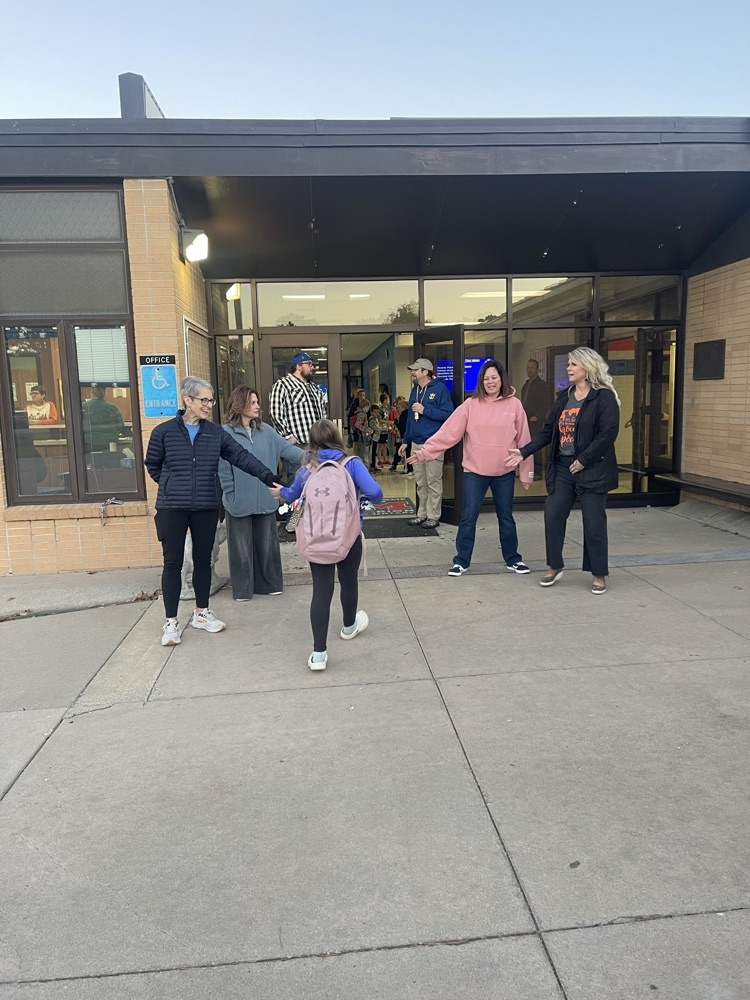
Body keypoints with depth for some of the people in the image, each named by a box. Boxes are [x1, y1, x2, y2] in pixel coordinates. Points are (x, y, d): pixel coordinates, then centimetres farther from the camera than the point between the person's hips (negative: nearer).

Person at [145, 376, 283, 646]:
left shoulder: (216, 433, 4)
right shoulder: (164, 431, -3)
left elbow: (241, 456, -2)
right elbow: (153, 465, 8)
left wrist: (267, 476, -12)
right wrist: (172, 486, 2)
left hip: (207, 508, 3)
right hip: (172, 509, -3)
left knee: (203, 560, 12)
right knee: (173, 563, 2)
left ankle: (202, 613, 29)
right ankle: (171, 622, 13)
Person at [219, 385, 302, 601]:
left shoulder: (265, 431, 4)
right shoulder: (226, 433, -11)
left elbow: (288, 449, 4)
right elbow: (223, 470, -11)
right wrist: (231, 497, -11)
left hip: (265, 500, 4)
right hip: (240, 501, -4)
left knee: (267, 543, 15)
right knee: (242, 545, 8)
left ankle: (269, 583, 30)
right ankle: (243, 588, 22)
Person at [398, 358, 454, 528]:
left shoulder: (439, 388, -8)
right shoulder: (415, 389, 15)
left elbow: (448, 414, -15)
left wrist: (425, 410, -17)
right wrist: (406, 441, 17)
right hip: (416, 444, 7)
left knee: (433, 482, -2)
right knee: (420, 482, 12)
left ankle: (433, 516, 5)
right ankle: (422, 513, 21)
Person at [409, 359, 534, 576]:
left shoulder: (514, 404, -2)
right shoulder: (471, 404, -3)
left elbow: (523, 440, 0)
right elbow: (449, 431, -9)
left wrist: (527, 473, 1)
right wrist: (425, 451, -19)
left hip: (504, 473, 1)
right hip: (474, 471, 0)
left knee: (506, 517, 13)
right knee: (468, 517, 3)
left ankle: (512, 559, 28)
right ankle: (461, 561, 15)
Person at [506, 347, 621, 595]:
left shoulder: (604, 397, -9)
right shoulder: (564, 397, 11)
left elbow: (608, 433, -17)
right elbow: (548, 431, 11)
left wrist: (583, 460, -18)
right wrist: (524, 452, 2)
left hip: (592, 469, -6)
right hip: (562, 467, 6)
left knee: (594, 522, 3)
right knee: (552, 515, 5)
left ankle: (599, 574, 17)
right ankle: (554, 567, 22)